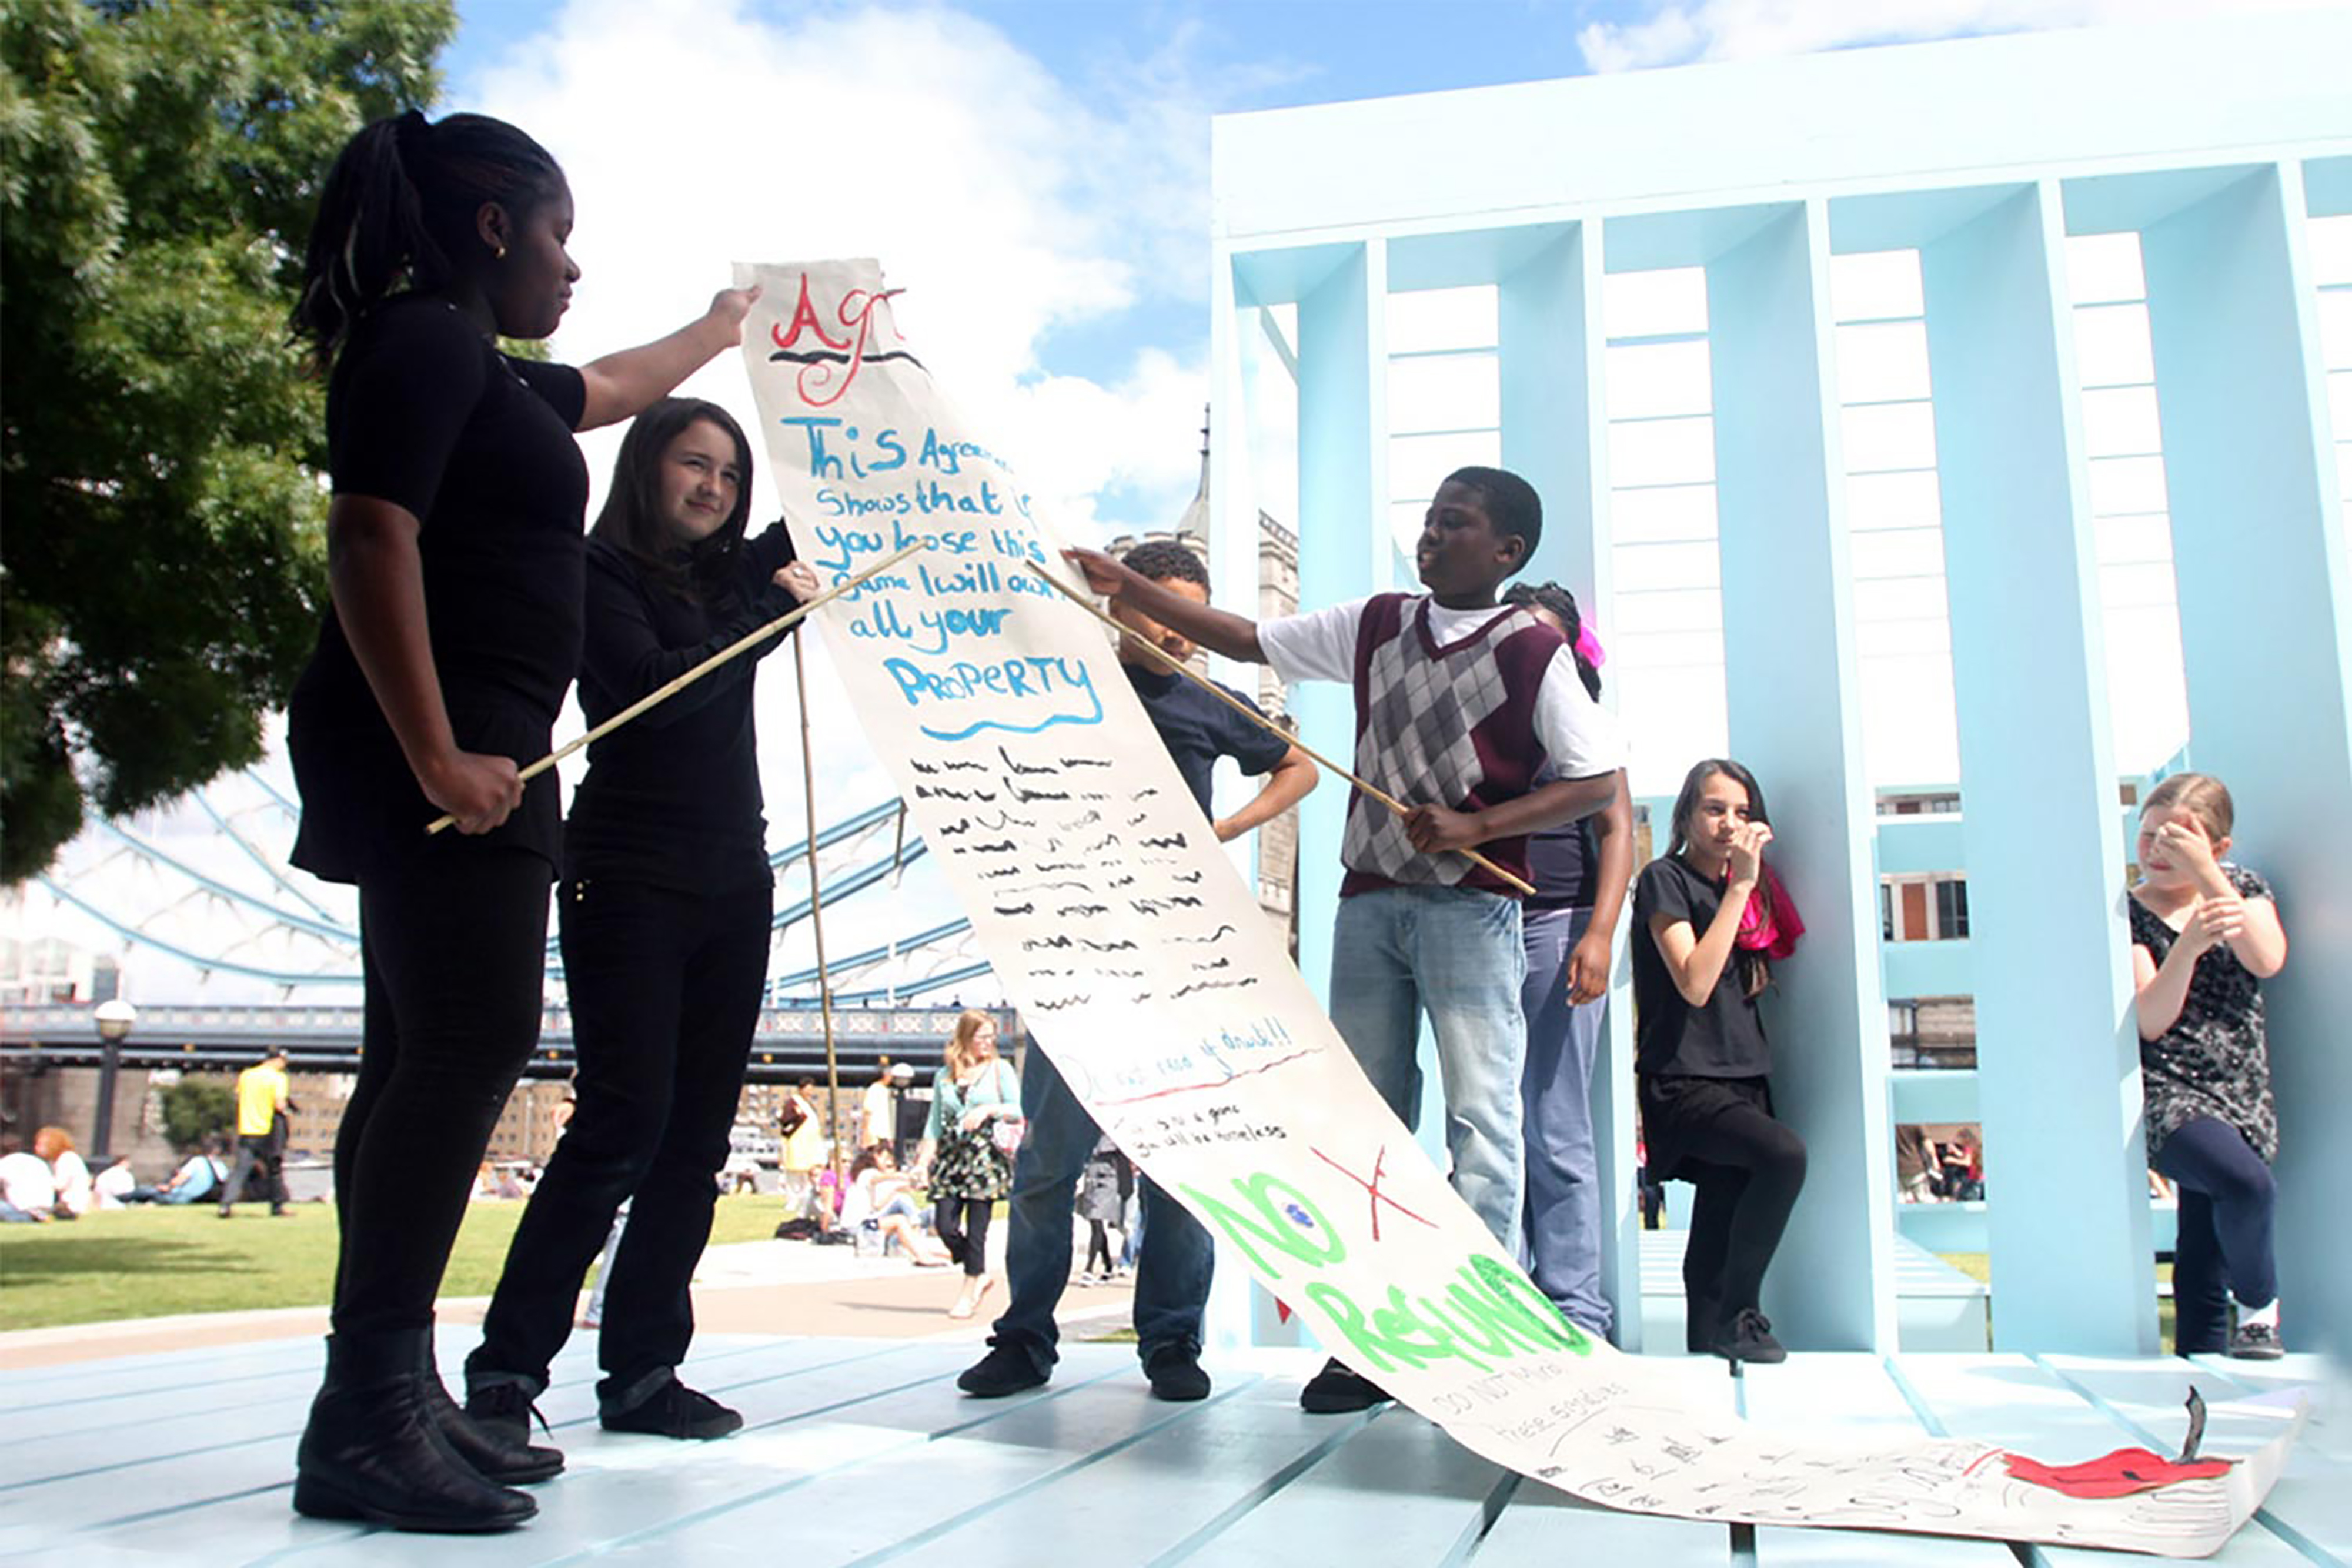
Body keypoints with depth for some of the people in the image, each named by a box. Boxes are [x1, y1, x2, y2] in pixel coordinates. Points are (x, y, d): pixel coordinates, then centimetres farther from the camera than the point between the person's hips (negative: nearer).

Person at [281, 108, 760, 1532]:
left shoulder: (486, 378, 25)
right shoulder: (425, 340, -5)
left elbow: (622, 384, 45)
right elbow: (372, 536, -18)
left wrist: (729, 324, 61)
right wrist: (436, 754, -24)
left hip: (462, 760, 10)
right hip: (442, 756, -10)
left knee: (428, 1056, 7)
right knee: (473, 1042, -15)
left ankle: (396, 1401, 11)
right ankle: (367, 1415, -13)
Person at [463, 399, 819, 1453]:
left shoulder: (732, 575, 16)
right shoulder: (601, 573, 0)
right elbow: (652, 684, -15)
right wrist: (770, 612, -9)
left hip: (733, 888, 6)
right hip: (628, 880, -6)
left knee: (696, 1139, 4)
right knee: (624, 1122, -12)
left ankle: (642, 1371, 10)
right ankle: (506, 1372, -4)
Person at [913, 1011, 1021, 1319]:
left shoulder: (1000, 1069, 6)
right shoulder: (944, 1076, 12)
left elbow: (1019, 1110, 0)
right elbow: (934, 1123, 12)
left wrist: (988, 1110, -14)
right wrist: (923, 1162, 4)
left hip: (986, 1157, -3)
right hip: (951, 1156, 3)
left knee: (976, 1227, -4)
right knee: (945, 1226, -5)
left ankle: (969, 1292, 9)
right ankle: (981, 1275, 18)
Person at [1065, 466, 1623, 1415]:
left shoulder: (1531, 652, -2)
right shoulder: (1375, 625, 12)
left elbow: (1599, 782, -4)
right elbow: (1246, 640, 15)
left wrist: (1477, 825, -14)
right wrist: (1125, 586, 11)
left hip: (1470, 904, -5)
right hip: (1369, 899, 5)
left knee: (1480, 1119, -7)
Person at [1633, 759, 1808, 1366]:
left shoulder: (1736, 889, 18)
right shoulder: (1665, 880, -2)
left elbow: (1751, 987, 16)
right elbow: (1695, 983, -15)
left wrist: (1754, 884, 7)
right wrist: (1739, 887, -13)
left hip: (1741, 1081, 7)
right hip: (1682, 1083, -7)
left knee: (1721, 1223, -2)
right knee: (1784, 1153, -27)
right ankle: (1738, 1315, -16)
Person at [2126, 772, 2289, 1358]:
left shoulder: (2242, 887, 10)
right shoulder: (2129, 913, -1)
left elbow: (2267, 960, -11)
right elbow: (2150, 1023, -11)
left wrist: (2205, 872, -16)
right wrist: (2188, 945, -27)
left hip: (2244, 1097, 4)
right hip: (2167, 1096, -3)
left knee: (2204, 1257, 0)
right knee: (2248, 1183, -29)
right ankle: (2259, 1303, -3)